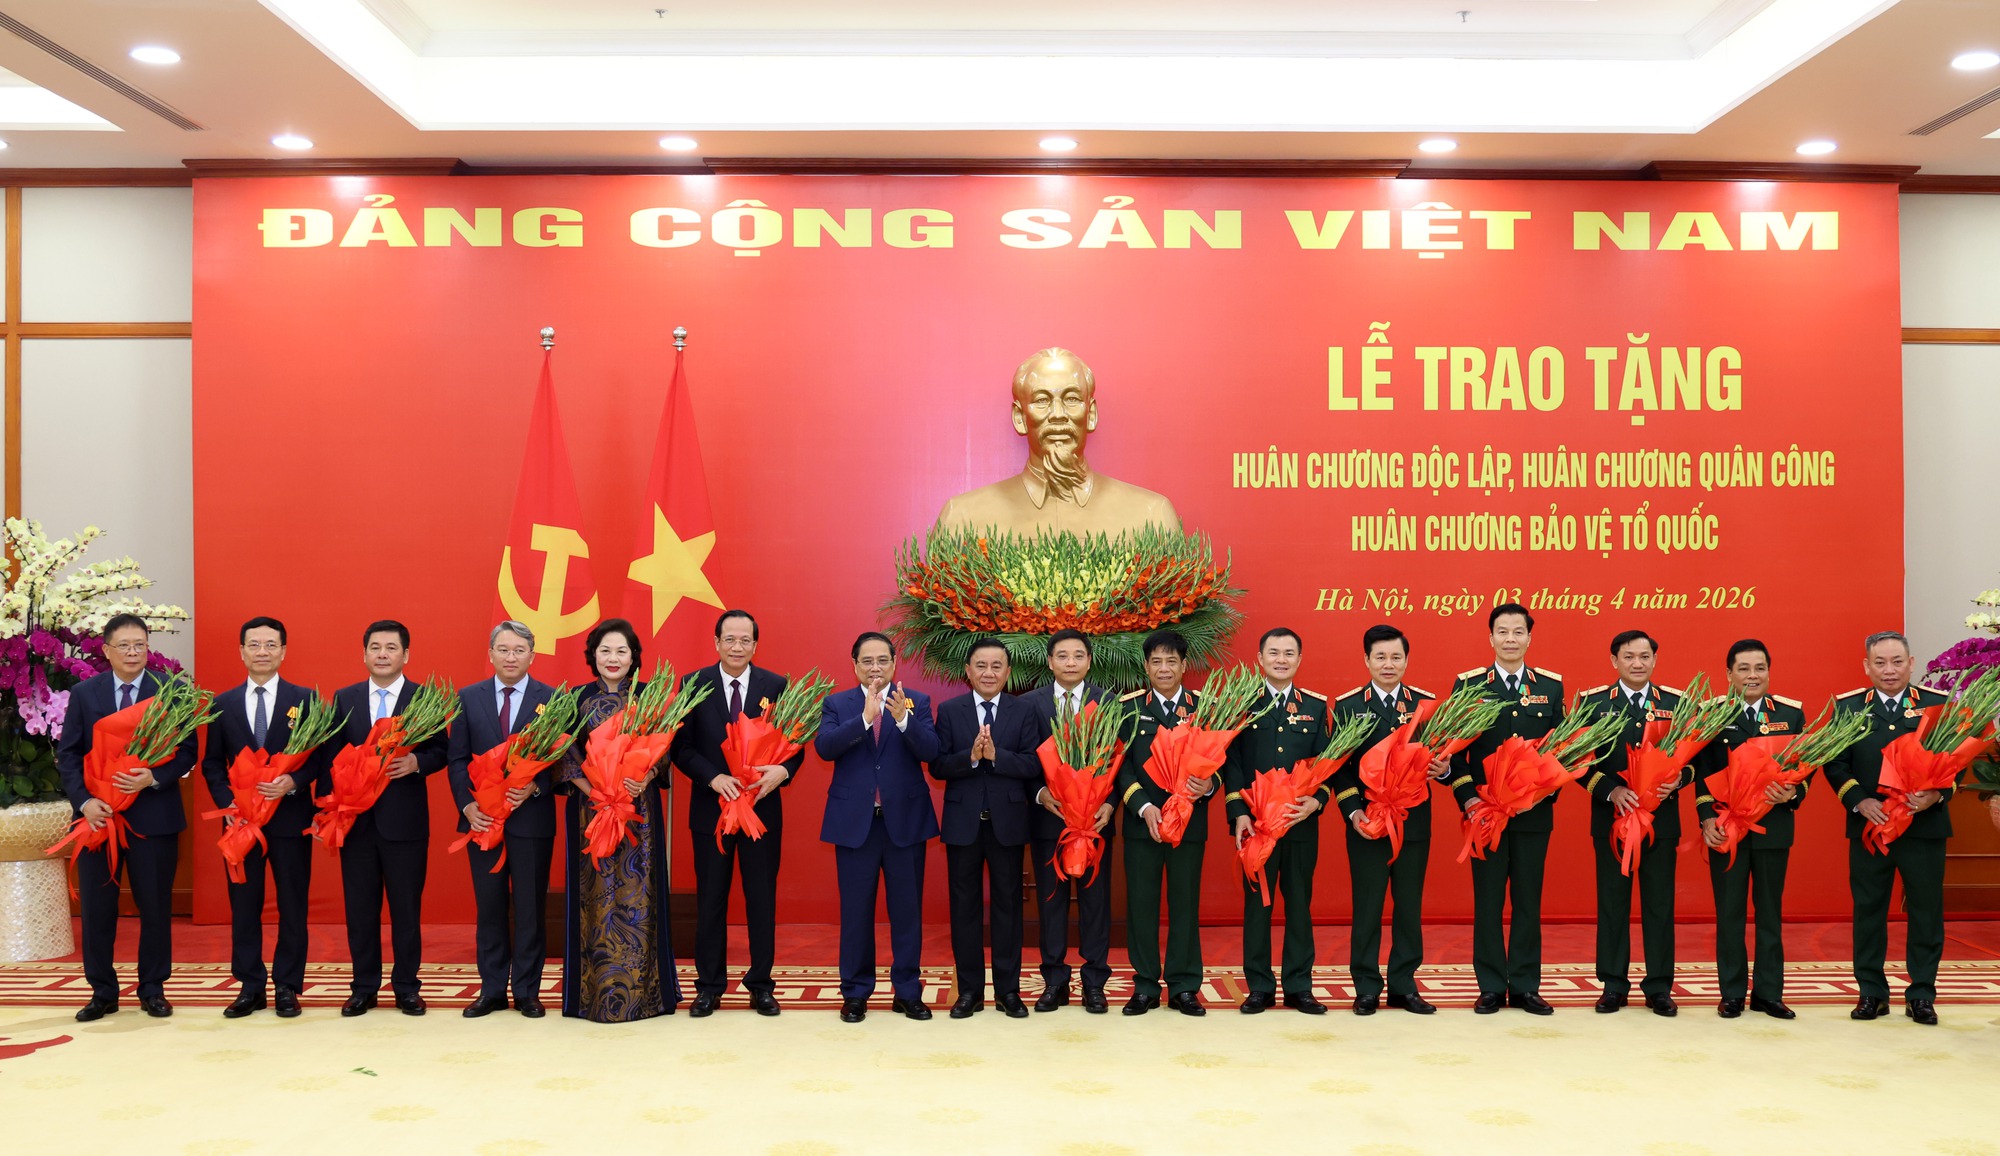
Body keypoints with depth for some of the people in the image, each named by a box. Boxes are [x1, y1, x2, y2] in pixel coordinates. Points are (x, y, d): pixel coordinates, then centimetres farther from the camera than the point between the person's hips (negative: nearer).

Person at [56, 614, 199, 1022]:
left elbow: (187, 751, -2)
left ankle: (153, 989, 18)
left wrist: (154, 777, -19)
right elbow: (67, 755, 3)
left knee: (155, 907, 6)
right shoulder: (84, 694, 4)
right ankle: (102, 991, 19)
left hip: (153, 815, -1)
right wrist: (83, 800, -11)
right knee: (96, 908, 6)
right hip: (98, 815, 1)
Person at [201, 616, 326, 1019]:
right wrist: (227, 803, -6)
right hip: (242, 818, 2)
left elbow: (319, 757, 0)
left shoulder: (304, 699, 1)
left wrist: (293, 782, -18)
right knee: (243, 906, 7)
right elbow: (212, 764, 9)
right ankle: (250, 987, 17)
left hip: (291, 817, -2)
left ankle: (288, 986, 13)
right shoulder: (224, 704, 8)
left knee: (292, 906, 4)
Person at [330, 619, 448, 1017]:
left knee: (407, 908, 5)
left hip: (405, 820, -2)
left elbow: (441, 751, 1)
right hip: (356, 819, 2)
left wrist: (417, 763, -20)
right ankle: (364, 987, 20)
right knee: (359, 908, 9)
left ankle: (406, 987, 16)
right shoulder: (344, 699, 7)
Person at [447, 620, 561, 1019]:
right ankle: (492, 990, 19)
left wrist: (534, 788, -18)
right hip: (482, 817, 2)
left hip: (532, 818, -2)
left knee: (530, 908, 5)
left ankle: (527, 992, 15)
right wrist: (467, 805, -8)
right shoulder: (468, 698, 6)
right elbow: (457, 760, 5)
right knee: (489, 907, 10)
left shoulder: (552, 699, -1)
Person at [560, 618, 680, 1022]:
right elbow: (567, 759, 0)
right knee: (596, 896, 2)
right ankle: (595, 991, 10)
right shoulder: (578, 699, 4)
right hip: (591, 808, 0)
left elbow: (664, 751, 2)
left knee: (637, 894, 1)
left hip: (640, 808, 0)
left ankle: (641, 989, 10)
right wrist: (596, 791, -14)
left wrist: (642, 781, -16)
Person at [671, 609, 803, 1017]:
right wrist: (715, 778, -18)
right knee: (710, 899, 9)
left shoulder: (776, 686, 0)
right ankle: (709, 985, 19)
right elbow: (681, 746, -4)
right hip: (711, 807, 0)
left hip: (763, 807, 0)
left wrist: (783, 770, -21)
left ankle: (761, 984, 19)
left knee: (762, 898, 7)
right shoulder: (693, 684, -1)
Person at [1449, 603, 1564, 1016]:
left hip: (1534, 811, 1)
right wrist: (1467, 797, -10)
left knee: (1528, 901, 7)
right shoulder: (1468, 684, 2)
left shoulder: (1551, 685, 7)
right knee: (1488, 901, 4)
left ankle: (1525, 987, 16)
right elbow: (1456, 748, 1)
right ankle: (1491, 986, 13)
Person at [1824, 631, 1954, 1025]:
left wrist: (1938, 794, -15)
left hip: (1924, 826, 0)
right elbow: (1834, 761, 0)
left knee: (1926, 911, 6)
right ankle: (1872, 993, 17)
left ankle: (1921, 994, 18)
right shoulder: (1847, 706, 2)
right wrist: (1859, 801, -13)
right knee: (1868, 910, 7)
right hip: (1868, 826, 0)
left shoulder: (1938, 704, 1)